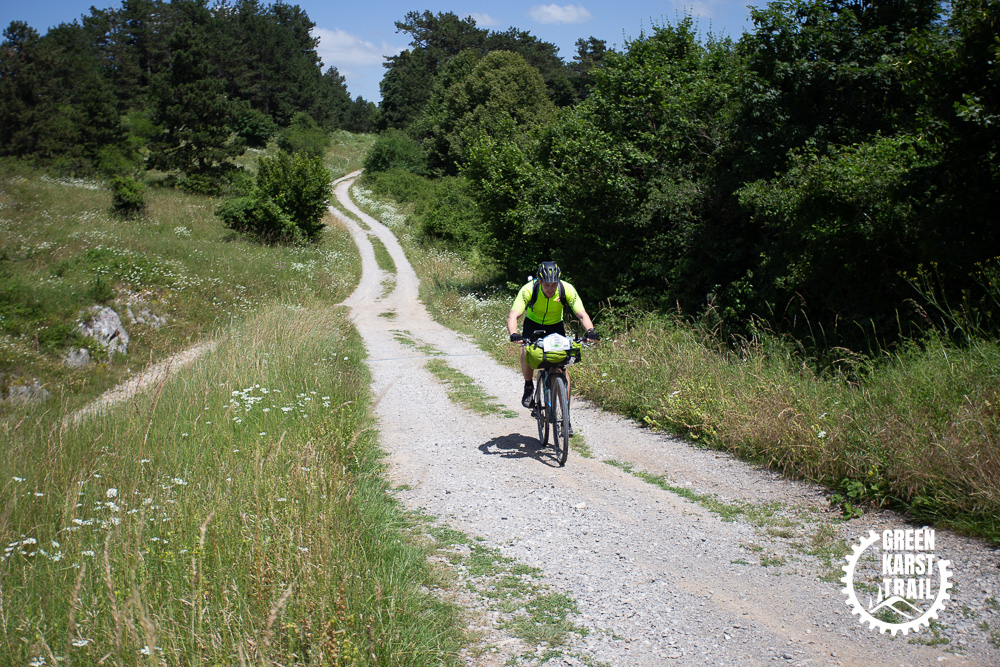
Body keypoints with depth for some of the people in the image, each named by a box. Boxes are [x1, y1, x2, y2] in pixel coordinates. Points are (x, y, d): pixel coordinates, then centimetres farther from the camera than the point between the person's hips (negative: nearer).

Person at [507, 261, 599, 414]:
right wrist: (513, 335, -57)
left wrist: (590, 331, -50)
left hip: (555, 325, 1)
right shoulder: (529, 289, -31)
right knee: (527, 352, -29)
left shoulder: (567, 289, -28)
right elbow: (513, 315, -38)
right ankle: (528, 386, 0)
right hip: (533, 323, -1)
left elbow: (581, 314, -30)